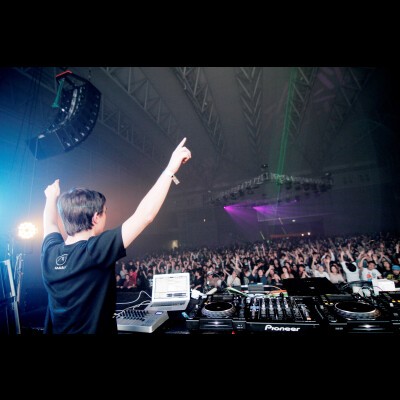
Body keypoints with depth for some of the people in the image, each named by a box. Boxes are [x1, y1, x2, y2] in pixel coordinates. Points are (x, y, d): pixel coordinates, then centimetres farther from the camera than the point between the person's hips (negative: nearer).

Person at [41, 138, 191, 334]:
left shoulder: (50, 252, -11)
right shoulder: (95, 250, -31)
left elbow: (50, 224, 11)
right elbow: (144, 215, -35)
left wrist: (52, 197, 30)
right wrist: (170, 169, -29)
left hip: (57, 330, 6)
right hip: (95, 330, -6)